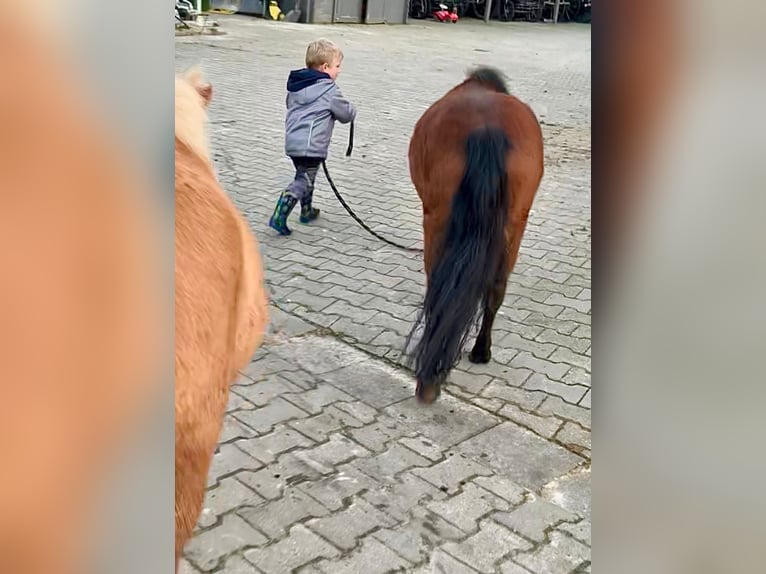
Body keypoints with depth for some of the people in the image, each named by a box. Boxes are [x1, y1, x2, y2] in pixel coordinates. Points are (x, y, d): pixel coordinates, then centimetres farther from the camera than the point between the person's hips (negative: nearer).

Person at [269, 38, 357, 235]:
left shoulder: (296, 85, 11)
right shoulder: (328, 89, -11)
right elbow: (346, 113, -3)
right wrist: (352, 110, 20)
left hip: (293, 141, 8)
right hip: (311, 145, -8)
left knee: (306, 176, 25)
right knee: (303, 181, -5)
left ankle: (307, 210, 40)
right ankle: (279, 217, -15)